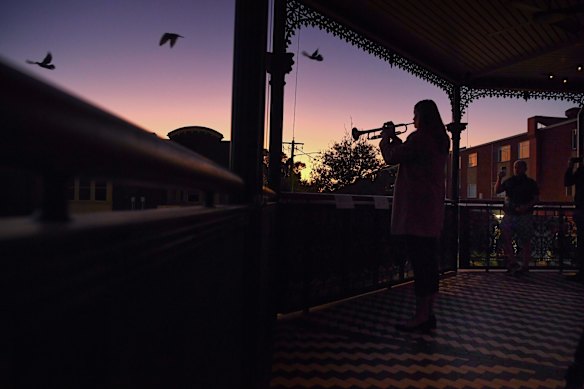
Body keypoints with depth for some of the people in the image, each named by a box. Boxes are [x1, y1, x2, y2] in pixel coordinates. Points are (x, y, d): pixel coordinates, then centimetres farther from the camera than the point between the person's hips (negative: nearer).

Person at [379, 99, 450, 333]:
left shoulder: (419, 137, -12)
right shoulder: (440, 140, 17)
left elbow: (391, 157, -10)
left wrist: (386, 137, 7)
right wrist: (395, 139, 22)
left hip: (415, 209, -9)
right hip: (433, 210, 9)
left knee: (420, 263, -6)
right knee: (428, 262, 12)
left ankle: (420, 318, 0)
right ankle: (428, 314, 20)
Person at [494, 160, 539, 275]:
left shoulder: (530, 183, 3)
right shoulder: (509, 181, 13)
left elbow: (535, 199, 0)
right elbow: (497, 191, 7)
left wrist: (527, 206, -18)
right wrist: (499, 178, -6)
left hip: (524, 215, -3)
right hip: (509, 215, 3)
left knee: (525, 242, 2)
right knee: (505, 237, -9)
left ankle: (525, 265, 12)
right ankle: (513, 262, 2)